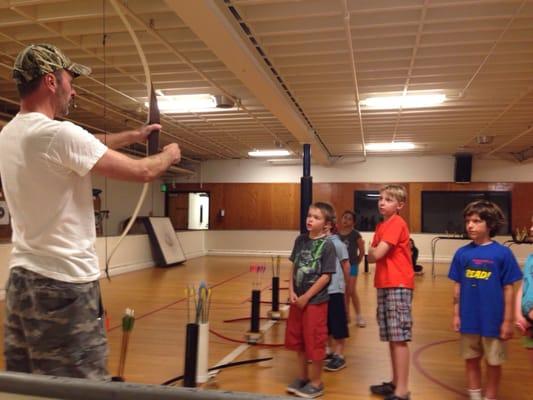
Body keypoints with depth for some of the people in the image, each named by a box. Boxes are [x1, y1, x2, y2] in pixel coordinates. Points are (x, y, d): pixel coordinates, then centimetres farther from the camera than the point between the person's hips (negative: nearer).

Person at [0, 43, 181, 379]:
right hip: (65, 286, -9)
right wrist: (170, 155, 7)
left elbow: (84, 147, 23)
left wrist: (132, 136, 30)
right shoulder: (58, 134, -18)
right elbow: (142, 172, -13)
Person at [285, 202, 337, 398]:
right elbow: (294, 267, 9)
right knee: (297, 340, 15)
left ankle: (316, 383, 20)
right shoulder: (300, 240, 4)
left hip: (316, 300, -6)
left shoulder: (327, 245, -13)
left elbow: (325, 277, -14)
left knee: (314, 342, 4)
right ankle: (303, 376, 32)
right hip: (297, 299, 6)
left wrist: (306, 297, -13)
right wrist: (291, 292, -2)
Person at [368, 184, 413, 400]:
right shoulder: (381, 226, 16)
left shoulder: (397, 223, -12)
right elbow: (372, 257, 14)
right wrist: (375, 252, -6)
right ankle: (395, 382, 24)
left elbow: (376, 253, -19)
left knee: (399, 337, -6)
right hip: (384, 285, 9)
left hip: (398, 285, -9)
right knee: (391, 338, 14)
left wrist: (373, 250, 1)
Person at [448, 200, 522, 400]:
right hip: (469, 318, 3)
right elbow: (457, 286, 5)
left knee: (493, 363, 12)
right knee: (471, 360, 16)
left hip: (493, 319, -3)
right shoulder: (462, 253, -2)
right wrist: (456, 314, 4)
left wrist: (507, 320, -5)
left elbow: (508, 289, -6)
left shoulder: (502, 253, -10)